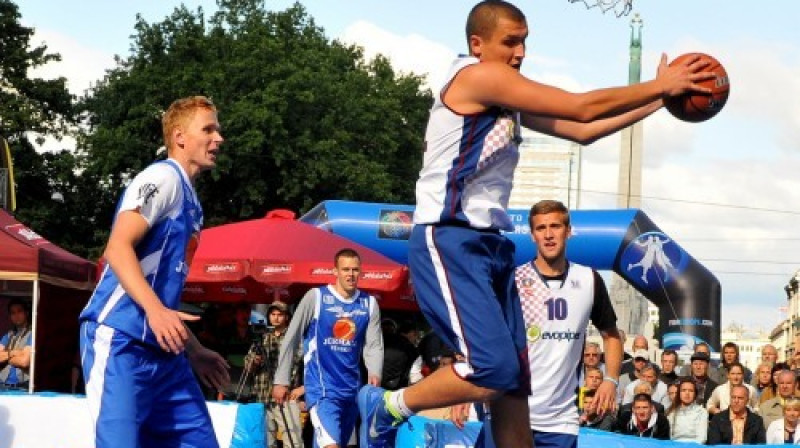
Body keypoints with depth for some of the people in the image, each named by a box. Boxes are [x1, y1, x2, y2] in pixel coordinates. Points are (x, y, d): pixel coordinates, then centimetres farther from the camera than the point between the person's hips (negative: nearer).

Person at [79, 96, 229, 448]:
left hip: (162, 351, 10)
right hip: (119, 342, -9)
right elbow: (117, 248, -18)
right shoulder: (163, 177, -5)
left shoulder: (189, 201, 22)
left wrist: (193, 350, 28)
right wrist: (155, 310, -31)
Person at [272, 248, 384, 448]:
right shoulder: (316, 297, -6)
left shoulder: (369, 303, 6)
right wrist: (281, 380, -3)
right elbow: (290, 339, -2)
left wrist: (374, 374, -17)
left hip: (352, 388, 6)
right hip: (321, 387, -6)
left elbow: (374, 345, 4)